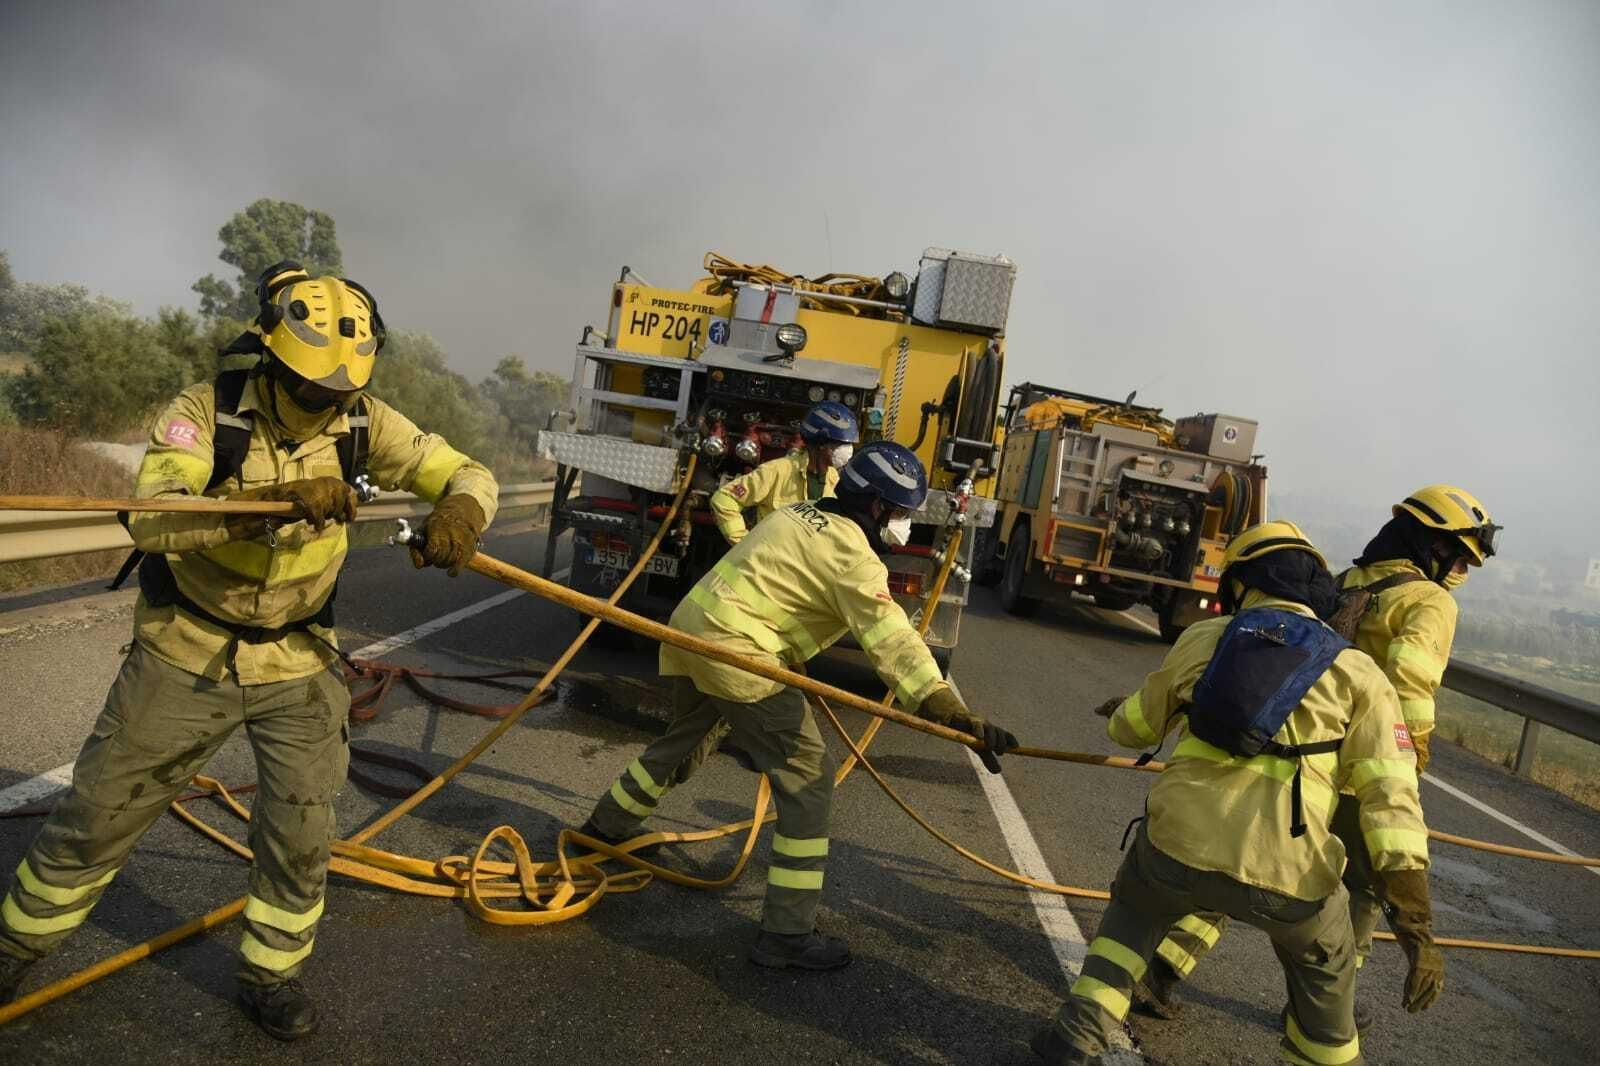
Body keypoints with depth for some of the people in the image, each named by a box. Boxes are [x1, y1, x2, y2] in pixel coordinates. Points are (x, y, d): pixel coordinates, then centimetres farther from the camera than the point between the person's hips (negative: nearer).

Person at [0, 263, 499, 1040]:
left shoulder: (362, 424, -10)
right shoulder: (204, 410, -17)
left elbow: (466, 473, -10)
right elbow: (149, 518, -31)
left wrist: (459, 511, -35)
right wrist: (272, 503, -45)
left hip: (297, 664, 2)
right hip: (185, 655, -1)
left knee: (300, 834, 5)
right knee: (96, 818, 13)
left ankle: (269, 975, 29)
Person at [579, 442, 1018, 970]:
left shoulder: (801, 514, 14)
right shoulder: (851, 553, -13)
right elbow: (892, 641, -23)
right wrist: (952, 712, -29)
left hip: (692, 622, 10)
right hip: (734, 649, -10)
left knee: (683, 737, 32)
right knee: (807, 773, -4)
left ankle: (604, 827, 55)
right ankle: (786, 933, 0)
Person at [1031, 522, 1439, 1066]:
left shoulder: (1200, 639, 13)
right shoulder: (1357, 673, 8)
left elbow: (1136, 728, 26)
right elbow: (1390, 796, -2)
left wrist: (1120, 715, 49)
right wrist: (1416, 922, -2)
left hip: (1179, 847, 1)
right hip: (1287, 877, -1)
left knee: (1133, 914, 33)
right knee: (1325, 969, 32)